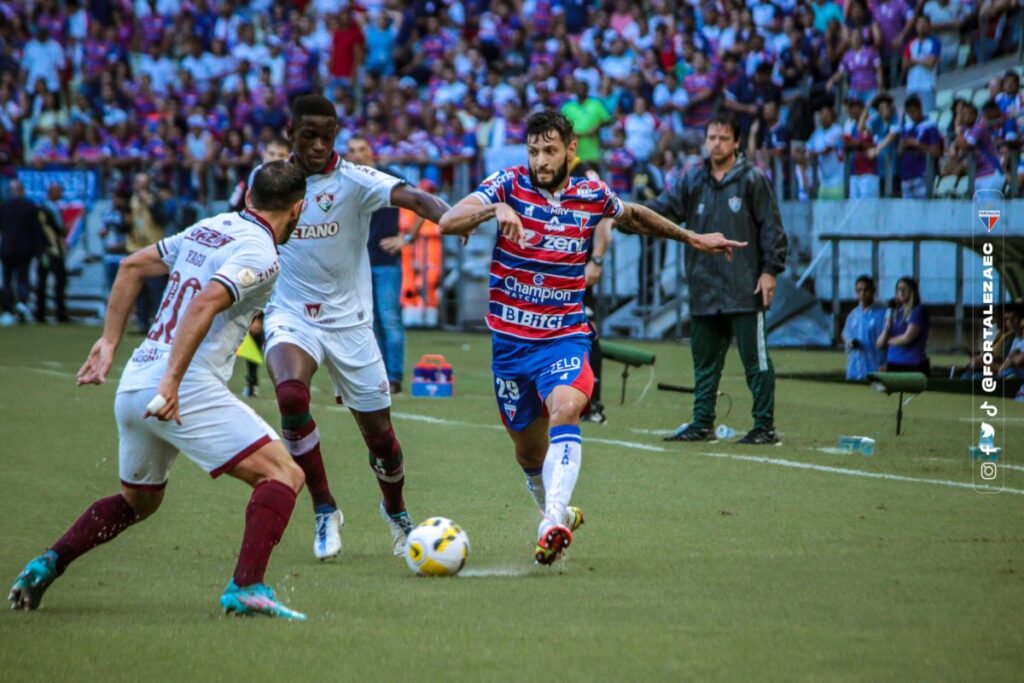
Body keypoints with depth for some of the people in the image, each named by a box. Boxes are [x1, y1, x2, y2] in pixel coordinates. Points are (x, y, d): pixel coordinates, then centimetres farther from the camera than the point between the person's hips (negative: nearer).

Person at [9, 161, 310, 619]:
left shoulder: (210, 228, 18)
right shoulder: (260, 255, -8)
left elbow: (133, 266, 23)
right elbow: (205, 303, -24)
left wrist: (110, 342, 25)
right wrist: (172, 380, -29)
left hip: (132, 386, 9)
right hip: (186, 390, -9)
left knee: (137, 501, 29)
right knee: (283, 475, -8)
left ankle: (45, 566, 18)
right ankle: (246, 588, -24)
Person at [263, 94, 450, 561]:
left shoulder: (354, 181, -11)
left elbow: (412, 198, -30)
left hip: (349, 322, -1)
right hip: (291, 316, 1)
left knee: (380, 435, 5)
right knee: (291, 395, -31)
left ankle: (396, 511, 39)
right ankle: (324, 511, -14)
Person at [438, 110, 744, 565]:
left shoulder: (593, 196, 0)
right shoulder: (508, 185, -6)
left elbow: (633, 216, 24)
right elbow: (447, 223, -20)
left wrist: (691, 238, 29)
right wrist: (494, 209, -38)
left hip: (565, 336, -1)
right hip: (510, 339, 1)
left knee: (565, 409, -30)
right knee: (528, 449, 11)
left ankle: (554, 521, -44)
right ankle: (554, 511, 40)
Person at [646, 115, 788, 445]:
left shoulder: (752, 180, -1)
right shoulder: (692, 182, 11)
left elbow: (771, 227, -2)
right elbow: (661, 210, 4)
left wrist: (770, 270, -8)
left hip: (744, 290, -5)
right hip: (704, 291, 5)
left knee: (756, 359, -3)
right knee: (705, 362, 10)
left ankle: (765, 427, 0)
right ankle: (702, 424, 17)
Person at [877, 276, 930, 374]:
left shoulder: (919, 311, -3)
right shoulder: (895, 312, 15)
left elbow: (907, 338, -11)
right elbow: (879, 345, 12)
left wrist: (889, 340, 7)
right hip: (893, 365, 6)